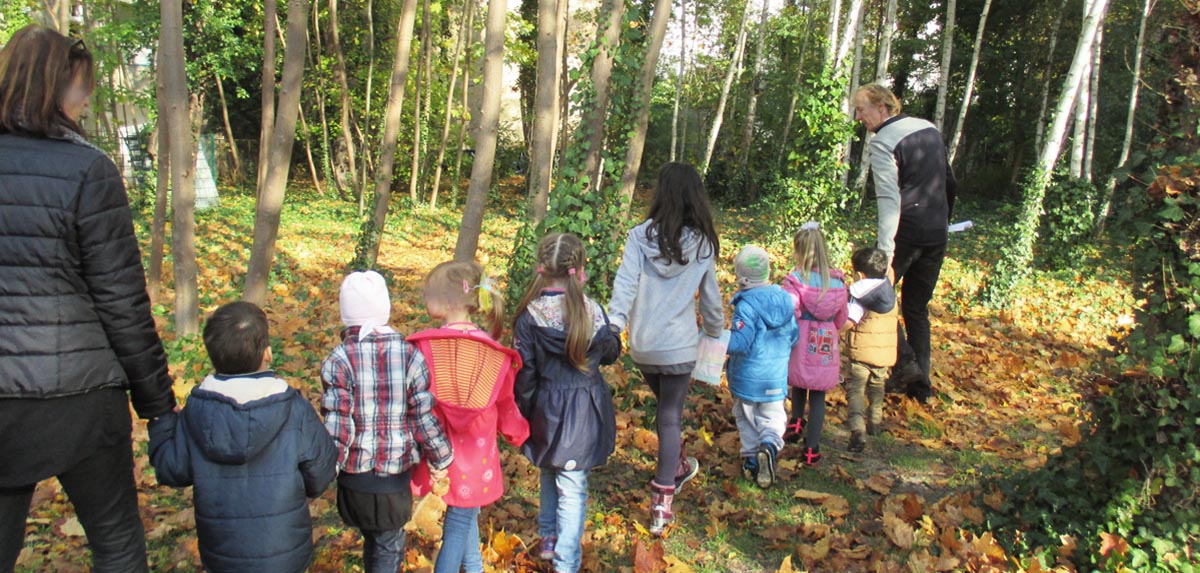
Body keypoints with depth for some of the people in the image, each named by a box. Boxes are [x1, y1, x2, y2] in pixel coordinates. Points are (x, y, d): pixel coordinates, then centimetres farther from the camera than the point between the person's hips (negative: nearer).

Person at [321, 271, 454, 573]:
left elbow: (337, 426, -14)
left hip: (354, 472, 1)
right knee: (389, 547, 14)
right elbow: (424, 415, -8)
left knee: (372, 539, 25)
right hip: (396, 474, 0)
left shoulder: (338, 360, -14)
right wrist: (440, 459, 6)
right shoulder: (409, 355, -10)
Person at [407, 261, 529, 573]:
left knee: (464, 516, 22)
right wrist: (518, 432, 23)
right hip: (476, 454, 0)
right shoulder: (494, 353, -10)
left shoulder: (423, 346, -16)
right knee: (460, 523, 12)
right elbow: (505, 406, 3)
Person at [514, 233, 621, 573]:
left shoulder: (528, 316, -14)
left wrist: (522, 415, 3)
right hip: (585, 412, -1)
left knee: (549, 472, 26)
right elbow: (610, 353, 6)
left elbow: (524, 374, -9)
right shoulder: (592, 311, -12)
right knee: (573, 487, 6)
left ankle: (548, 537, 41)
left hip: (546, 410, 1)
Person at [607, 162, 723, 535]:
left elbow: (625, 284, -16)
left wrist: (614, 323, -18)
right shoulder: (703, 244, -4)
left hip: (641, 345, 2)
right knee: (670, 417, 6)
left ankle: (680, 466, 45)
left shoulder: (641, 235, -7)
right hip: (679, 346, -1)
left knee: (666, 408, 25)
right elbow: (710, 297, 6)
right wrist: (716, 332, 21)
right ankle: (662, 504, 4)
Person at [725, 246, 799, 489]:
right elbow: (793, 336, 8)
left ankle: (751, 458, 22)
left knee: (747, 417, 15)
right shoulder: (784, 298, -1)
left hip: (747, 376, -4)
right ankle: (770, 444, -13)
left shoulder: (746, 304, -20)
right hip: (776, 376, 4)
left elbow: (741, 342, -26)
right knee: (773, 416, 14)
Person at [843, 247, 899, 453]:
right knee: (876, 387, 26)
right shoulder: (890, 294, 3)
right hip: (885, 352, 6)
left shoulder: (860, 297, -15)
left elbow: (849, 322, -21)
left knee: (855, 390, -6)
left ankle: (857, 430, -22)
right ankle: (875, 422, 40)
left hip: (862, 351, -6)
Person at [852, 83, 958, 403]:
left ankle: (904, 361, -5)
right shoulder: (929, 129, 12)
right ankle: (921, 385, 16)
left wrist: (885, 251, -29)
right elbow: (950, 182, 20)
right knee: (917, 308, 14)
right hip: (937, 235, 7)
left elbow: (890, 199, -23)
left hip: (905, 232, -7)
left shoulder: (882, 142, -12)